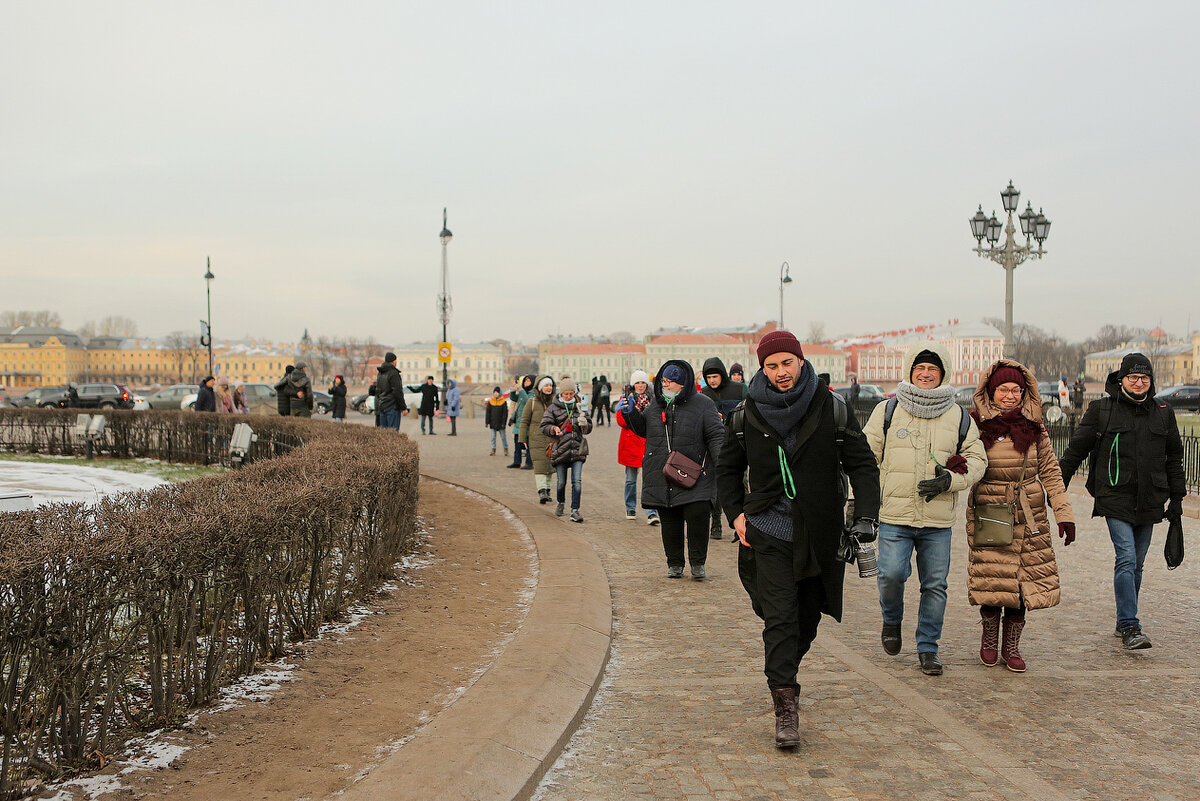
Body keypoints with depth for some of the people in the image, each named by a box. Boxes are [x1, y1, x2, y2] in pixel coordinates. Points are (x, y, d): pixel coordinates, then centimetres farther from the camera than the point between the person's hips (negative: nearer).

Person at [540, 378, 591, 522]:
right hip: (560, 449, -1)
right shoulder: (553, 408, 2)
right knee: (561, 482, 10)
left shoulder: (578, 406, 10)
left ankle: (575, 510, -6)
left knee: (577, 481, -10)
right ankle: (561, 503, 37)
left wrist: (584, 423, -9)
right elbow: (544, 426, -2)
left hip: (577, 449, 1)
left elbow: (588, 427, 14)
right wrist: (554, 429, -22)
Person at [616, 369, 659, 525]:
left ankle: (651, 513, -13)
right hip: (630, 442, 1)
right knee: (631, 479, 9)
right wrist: (627, 411, -23)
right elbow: (621, 421, -3)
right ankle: (630, 509, 26)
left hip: (648, 443, 0)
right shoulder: (626, 399, 6)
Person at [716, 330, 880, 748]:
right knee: (779, 617, -12)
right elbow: (728, 469, 15)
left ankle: (783, 674, 41)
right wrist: (736, 513, 2)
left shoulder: (832, 408, -3)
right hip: (769, 530, -1)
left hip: (820, 533, 1)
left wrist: (866, 515, -13)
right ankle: (785, 707, -8)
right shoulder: (746, 415, 0)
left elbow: (862, 464, 0)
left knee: (807, 618, 14)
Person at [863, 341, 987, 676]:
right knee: (891, 574, -14)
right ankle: (892, 620, 18)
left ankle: (928, 647, 21)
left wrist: (950, 480, -7)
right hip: (894, 514, -1)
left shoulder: (959, 417, 8)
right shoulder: (887, 411, 4)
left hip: (938, 521, 2)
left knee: (935, 585, 4)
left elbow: (977, 459, 12)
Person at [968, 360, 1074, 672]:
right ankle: (989, 637, 21)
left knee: (1022, 582, 1)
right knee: (991, 580, -5)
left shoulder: (1034, 430, 6)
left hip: (1028, 518, 2)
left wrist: (1064, 514, 3)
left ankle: (1011, 646, 16)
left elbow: (1051, 473, 8)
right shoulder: (977, 427, -1)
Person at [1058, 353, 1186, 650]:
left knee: (1137, 563, 10)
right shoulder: (1101, 409, -2)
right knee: (1126, 558, -14)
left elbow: (1174, 457, 18)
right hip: (1115, 498, -4)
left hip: (1149, 501, 4)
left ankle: (1124, 621, 23)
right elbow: (1076, 449, 5)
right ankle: (1129, 627, -13)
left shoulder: (1163, 412, 9)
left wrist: (1176, 497, 16)